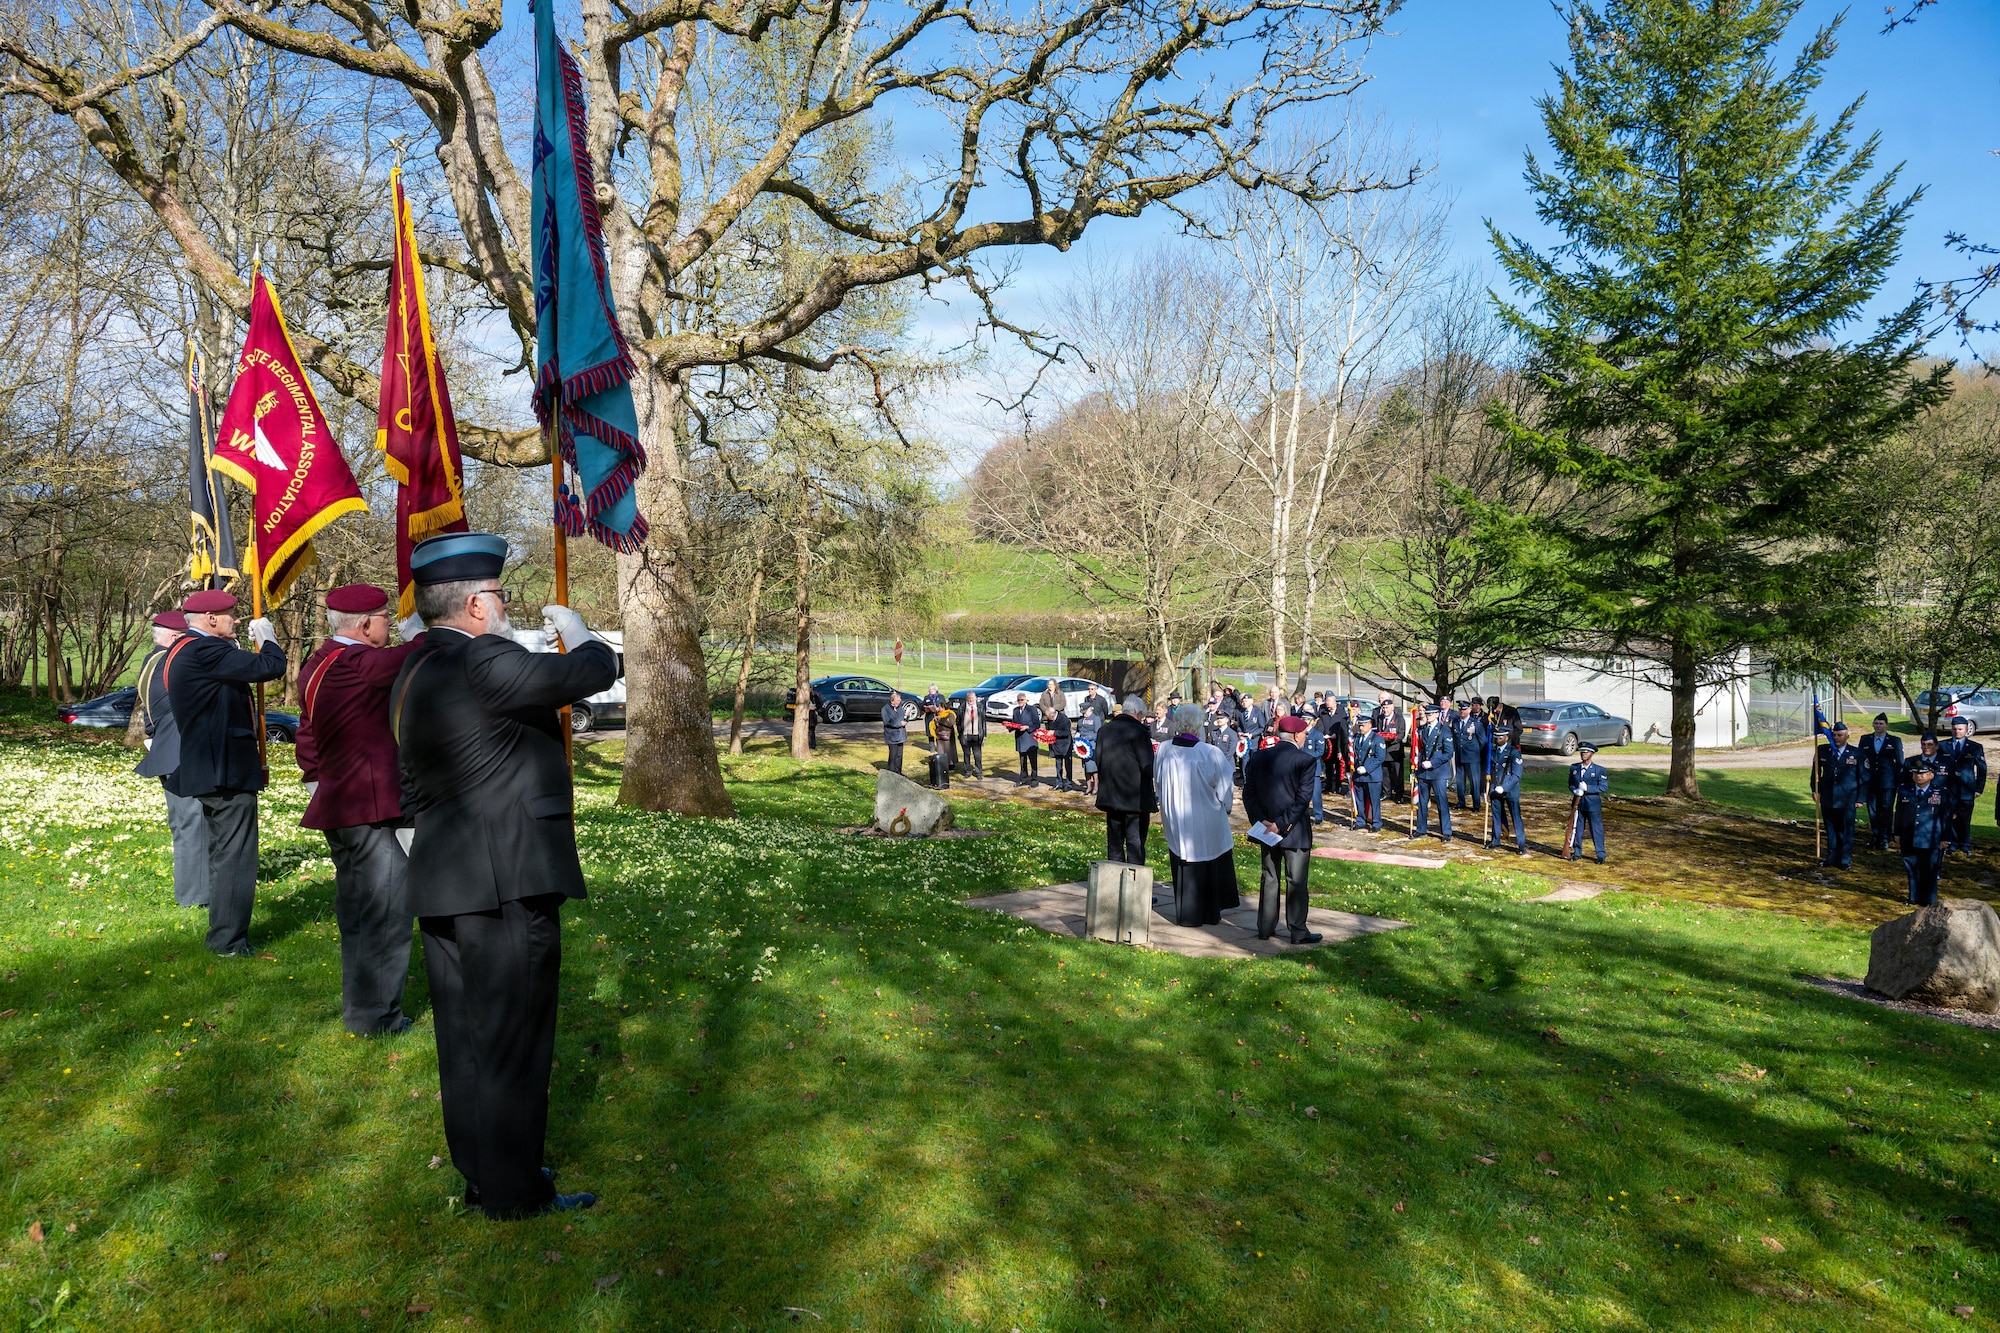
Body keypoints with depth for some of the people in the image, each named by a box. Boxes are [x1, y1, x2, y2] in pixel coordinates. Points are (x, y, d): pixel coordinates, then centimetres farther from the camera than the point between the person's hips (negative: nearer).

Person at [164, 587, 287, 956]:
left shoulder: (180, 651, 15)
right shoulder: (206, 652, -19)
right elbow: (270, 666, -23)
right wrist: (267, 636, -5)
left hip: (205, 770, 11)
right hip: (227, 772, -11)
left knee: (221, 853, 20)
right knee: (234, 856, -4)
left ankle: (223, 932, 30)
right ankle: (230, 941, 2)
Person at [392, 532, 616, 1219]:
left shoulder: (413, 672, 13)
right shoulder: (484, 662, -19)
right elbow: (597, 669, -15)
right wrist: (571, 625, 5)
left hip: (445, 885, 10)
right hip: (506, 884, -10)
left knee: (467, 1037, 18)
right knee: (512, 1039, 2)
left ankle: (479, 1173, 32)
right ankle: (513, 1192, 14)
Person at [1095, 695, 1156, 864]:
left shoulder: (1104, 730, 4)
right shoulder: (1139, 732, -15)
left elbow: (1098, 761, 10)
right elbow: (1148, 767, -16)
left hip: (1110, 797, 6)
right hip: (1136, 798, -6)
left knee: (1114, 843, 15)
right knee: (1135, 844, 0)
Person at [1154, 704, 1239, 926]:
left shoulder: (1164, 751, -11)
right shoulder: (1210, 754, -20)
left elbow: (1158, 783, 4)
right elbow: (1225, 787, -9)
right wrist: (1225, 805, 11)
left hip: (1175, 820, 2)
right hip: (1205, 821, -2)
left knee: (1183, 865, 13)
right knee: (1208, 865, 14)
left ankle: (1185, 914, 19)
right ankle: (1209, 912, 25)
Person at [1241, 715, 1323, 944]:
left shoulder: (1258, 758, 2)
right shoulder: (1306, 761, -13)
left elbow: (1248, 793, 1)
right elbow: (1303, 799, -18)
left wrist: (1261, 821, -4)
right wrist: (1282, 825, -16)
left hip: (1267, 828, 5)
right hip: (1295, 831, -5)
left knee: (1269, 878, 14)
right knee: (1296, 881, 3)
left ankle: (1265, 927, 19)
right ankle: (1298, 932, 9)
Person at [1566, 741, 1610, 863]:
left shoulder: (1599, 770, -5)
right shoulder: (1573, 768, 7)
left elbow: (1604, 787, -10)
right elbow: (1571, 784, 11)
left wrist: (1587, 788, -20)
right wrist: (1575, 791, -12)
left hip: (1593, 804, -4)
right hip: (1578, 803, 4)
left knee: (1596, 829, 0)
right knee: (1577, 828, 11)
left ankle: (1601, 855, 8)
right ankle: (1576, 852, 23)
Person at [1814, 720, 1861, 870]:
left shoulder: (1856, 753, -1)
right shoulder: (1823, 751, 4)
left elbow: (1862, 777, 3)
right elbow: (1816, 771, 14)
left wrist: (1860, 798, 0)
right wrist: (1815, 789, 7)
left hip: (1847, 801, -2)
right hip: (1827, 799, 2)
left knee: (1846, 831, 4)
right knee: (1830, 829, 10)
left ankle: (1845, 860, 13)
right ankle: (1832, 857, 20)